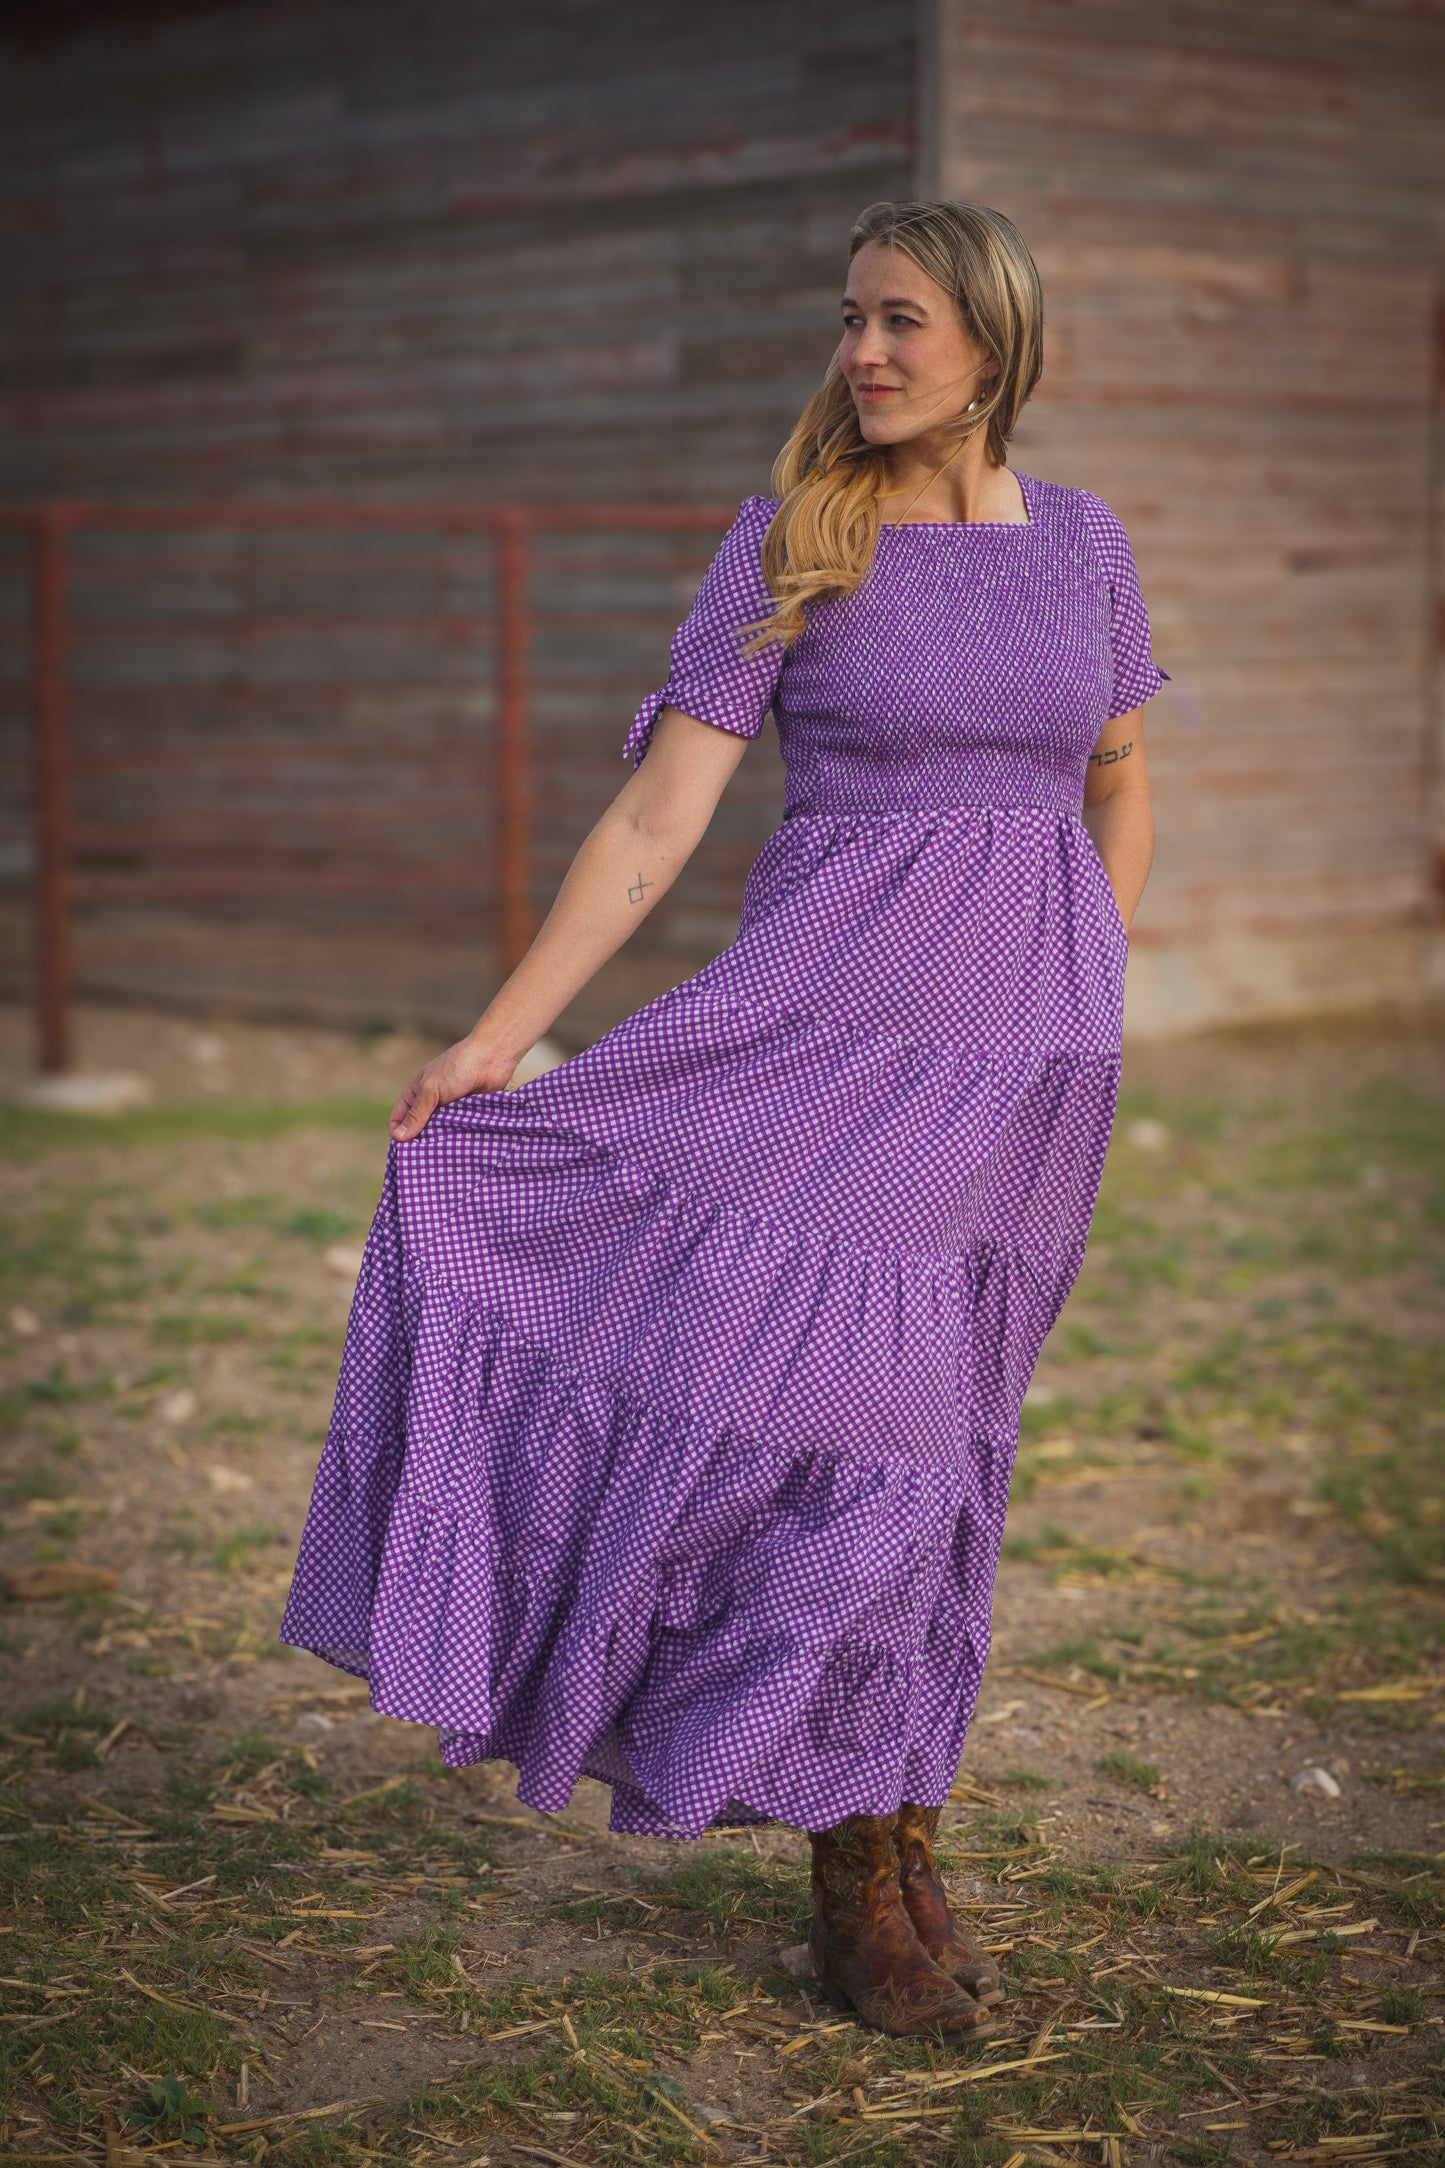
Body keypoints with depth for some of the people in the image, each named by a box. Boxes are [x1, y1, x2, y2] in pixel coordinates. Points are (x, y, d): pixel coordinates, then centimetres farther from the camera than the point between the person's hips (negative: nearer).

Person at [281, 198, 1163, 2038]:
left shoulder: (1080, 541, 7)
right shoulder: (790, 543, -2)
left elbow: (1118, 789, 21)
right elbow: (654, 820, -5)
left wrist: (1081, 1000, 11)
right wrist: (498, 1037, -11)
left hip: (1027, 1045, 3)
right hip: (832, 1010, -3)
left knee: (939, 1426, 6)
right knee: (851, 1406, -8)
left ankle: (898, 1836, 17)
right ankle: (863, 1885, 4)